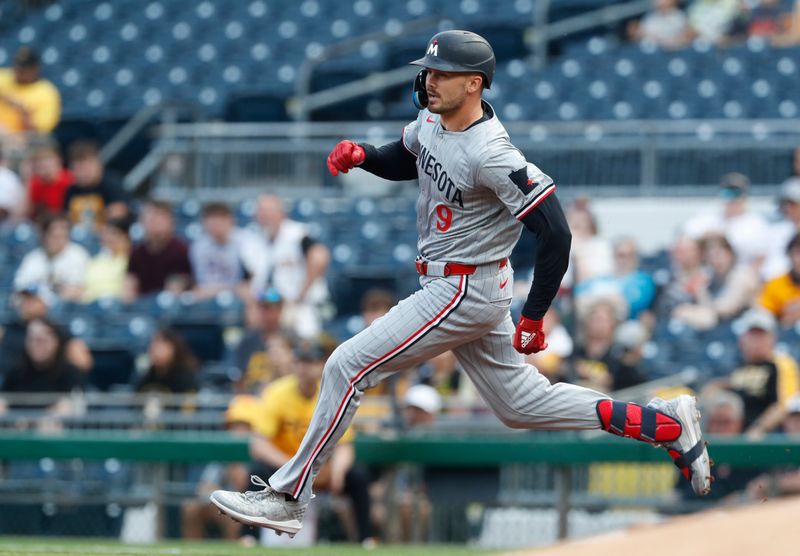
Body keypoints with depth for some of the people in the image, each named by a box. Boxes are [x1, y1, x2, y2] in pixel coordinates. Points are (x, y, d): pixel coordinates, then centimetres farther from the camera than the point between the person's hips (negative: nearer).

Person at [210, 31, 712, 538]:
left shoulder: (491, 156, -25)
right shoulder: (432, 122, 1)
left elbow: (556, 234, -25)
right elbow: (402, 161, 23)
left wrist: (534, 318, -23)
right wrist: (359, 155, 1)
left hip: (465, 294, -10)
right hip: (450, 286, 10)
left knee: (347, 367, -9)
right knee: (521, 405, 17)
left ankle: (287, 497, -3)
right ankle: (666, 424, 19)